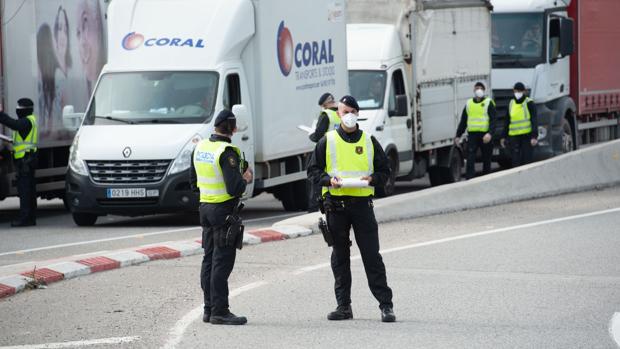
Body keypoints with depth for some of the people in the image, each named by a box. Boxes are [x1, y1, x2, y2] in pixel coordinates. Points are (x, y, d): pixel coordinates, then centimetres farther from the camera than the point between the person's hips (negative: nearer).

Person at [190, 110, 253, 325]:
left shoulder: (199, 148, 7)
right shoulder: (227, 152, -18)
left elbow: (194, 183, 16)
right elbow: (234, 188, -23)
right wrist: (246, 179, -4)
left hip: (205, 208, 8)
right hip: (224, 210, -8)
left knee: (209, 259, 13)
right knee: (222, 261, -5)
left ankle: (209, 309, 17)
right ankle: (219, 312, -4)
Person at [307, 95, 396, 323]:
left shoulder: (369, 141, 10)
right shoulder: (327, 141, 8)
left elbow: (384, 171, 13)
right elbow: (313, 170, 9)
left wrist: (372, 179, -8)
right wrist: (328, 180, -11)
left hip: (362, 203, 0)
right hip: (336, 204, 1)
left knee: (372, 256, -4)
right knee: (340, 256, 5)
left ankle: (386, 305, -2)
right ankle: (344, 306, 12)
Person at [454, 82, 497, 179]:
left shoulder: (489, 103, 1)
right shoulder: (469, 103, 14)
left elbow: (493, 120, -8)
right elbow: (463, 121, 18)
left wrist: (489, 133, -23)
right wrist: (458, 135, 13)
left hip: (485, 135, -2)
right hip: (472, 135, 2)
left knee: (486, 160, 7)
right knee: (470, 159, -11)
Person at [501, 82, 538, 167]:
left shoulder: (529, 103, -3)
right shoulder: (511, 104, 13)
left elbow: (534, 121, -9)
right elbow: (507, 121, 20)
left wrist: (534, 136, -19)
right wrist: (504, 137, 19)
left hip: (527, 136, -4)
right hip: (514, 136, 4)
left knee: (526, 160, -1)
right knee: (515, 161, -3)